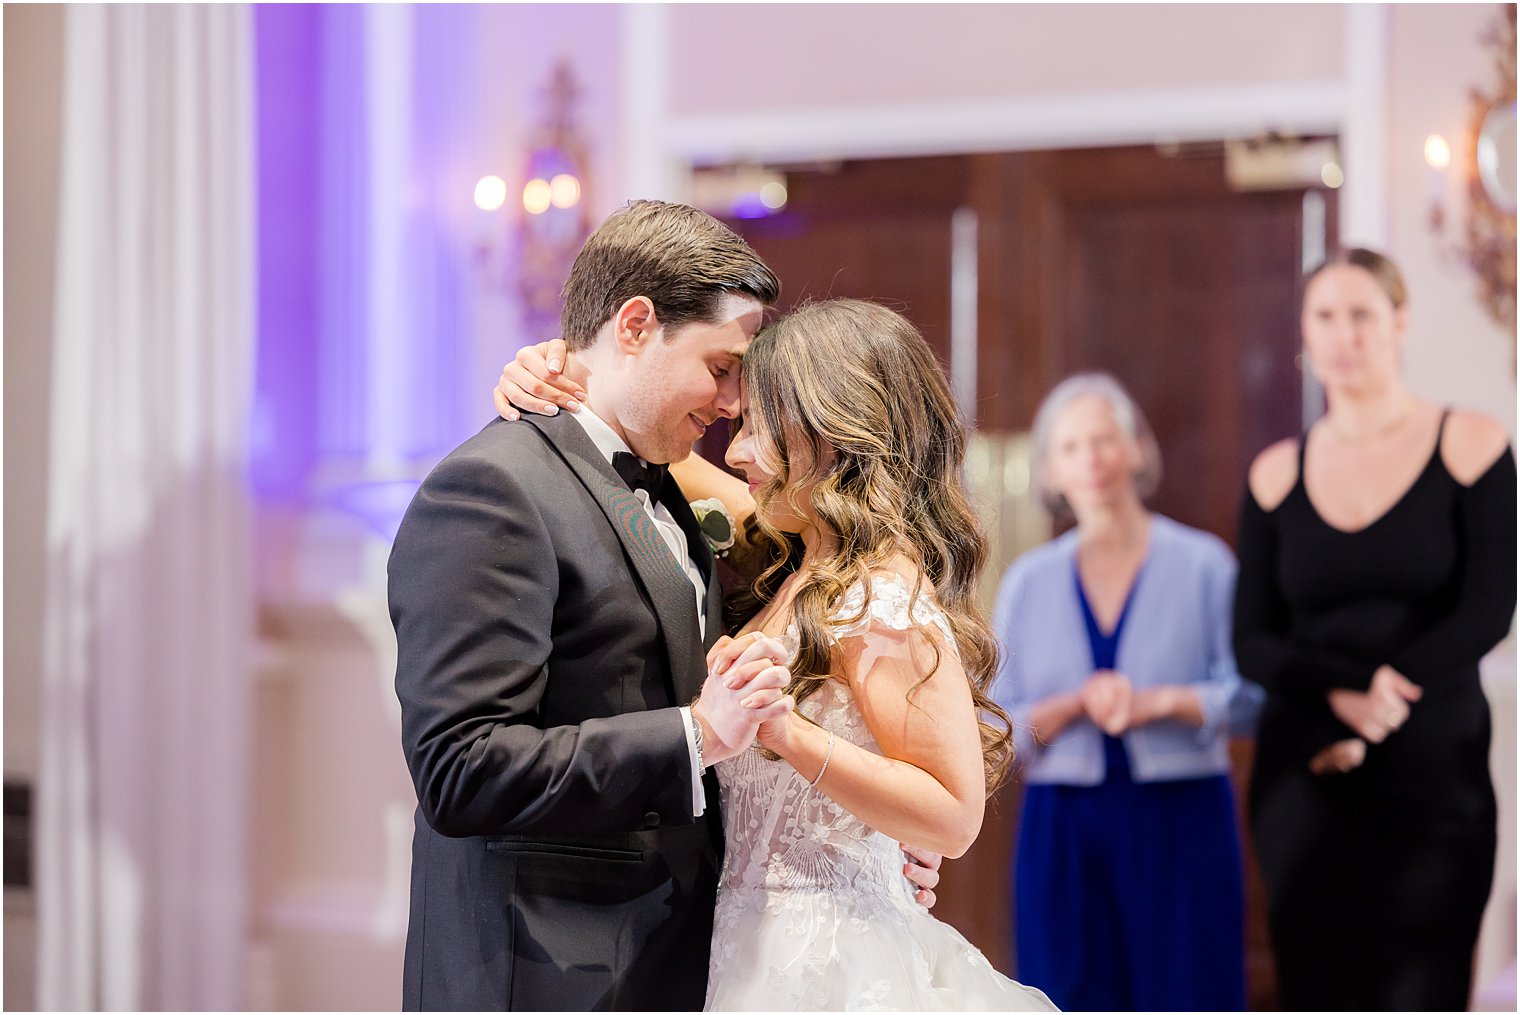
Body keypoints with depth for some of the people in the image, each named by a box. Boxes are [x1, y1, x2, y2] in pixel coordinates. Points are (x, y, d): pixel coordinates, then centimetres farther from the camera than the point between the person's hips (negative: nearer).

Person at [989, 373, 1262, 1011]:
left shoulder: (1203, 564, 4)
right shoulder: (1028, 583, 10)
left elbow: (1249, 696, -2)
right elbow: (995, 729, 5)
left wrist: (1158, 701, -16)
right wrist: (1076, 704, -12)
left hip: (1182, 821, -1)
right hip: (1063, 831, 2)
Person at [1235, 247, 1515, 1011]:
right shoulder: (1277, 475, 9)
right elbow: (1252, 644, 4)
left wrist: (1371, 719, -12)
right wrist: (1344, 689, -15)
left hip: (1434, 777, -2)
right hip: (1303, 779, 2)